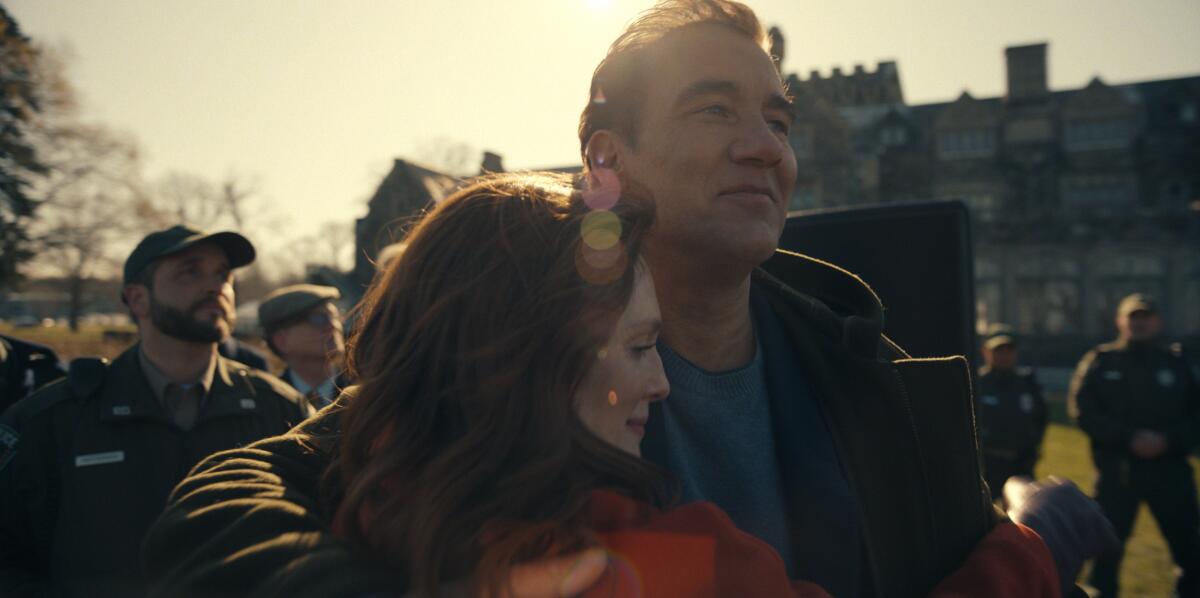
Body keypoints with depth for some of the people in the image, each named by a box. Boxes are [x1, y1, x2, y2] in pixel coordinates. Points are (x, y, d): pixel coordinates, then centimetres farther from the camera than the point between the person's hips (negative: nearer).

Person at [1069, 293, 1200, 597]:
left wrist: (1168, 440, -13)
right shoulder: (1099, 361, 3)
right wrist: (1129, 438, -16)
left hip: (1169, 468, 2)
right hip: (1116, 468, -2)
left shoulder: (1176, 363, 10)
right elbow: (1083, 412, -5)